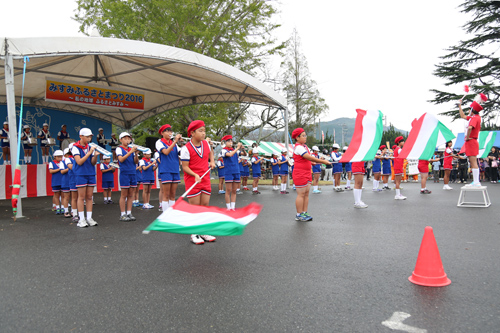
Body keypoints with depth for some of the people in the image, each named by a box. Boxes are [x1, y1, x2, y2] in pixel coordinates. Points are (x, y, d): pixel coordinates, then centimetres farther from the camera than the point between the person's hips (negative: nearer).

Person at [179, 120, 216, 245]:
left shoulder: (206, 143, 4)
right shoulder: (186, 148, -14)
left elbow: (210, 152, 28)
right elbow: (185, 166, -14)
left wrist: (212, 161, 12)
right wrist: (195, 175, -28)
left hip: (205, 180, 6)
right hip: (192, 180, -5)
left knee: (205, 205, 8)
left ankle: (203, 232, 19)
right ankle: (194, 234, 10)